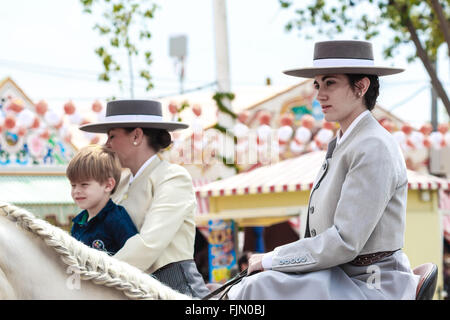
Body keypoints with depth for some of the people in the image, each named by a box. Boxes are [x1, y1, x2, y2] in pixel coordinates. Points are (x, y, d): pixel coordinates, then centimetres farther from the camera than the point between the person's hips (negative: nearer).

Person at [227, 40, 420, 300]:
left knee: (263, 288, -22)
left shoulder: (374, 149, -16)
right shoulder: (341, 145, 13)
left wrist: (272, 260, -12)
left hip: (371, 288, -9)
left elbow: (345, 242, -21)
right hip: (342, 278, 9)